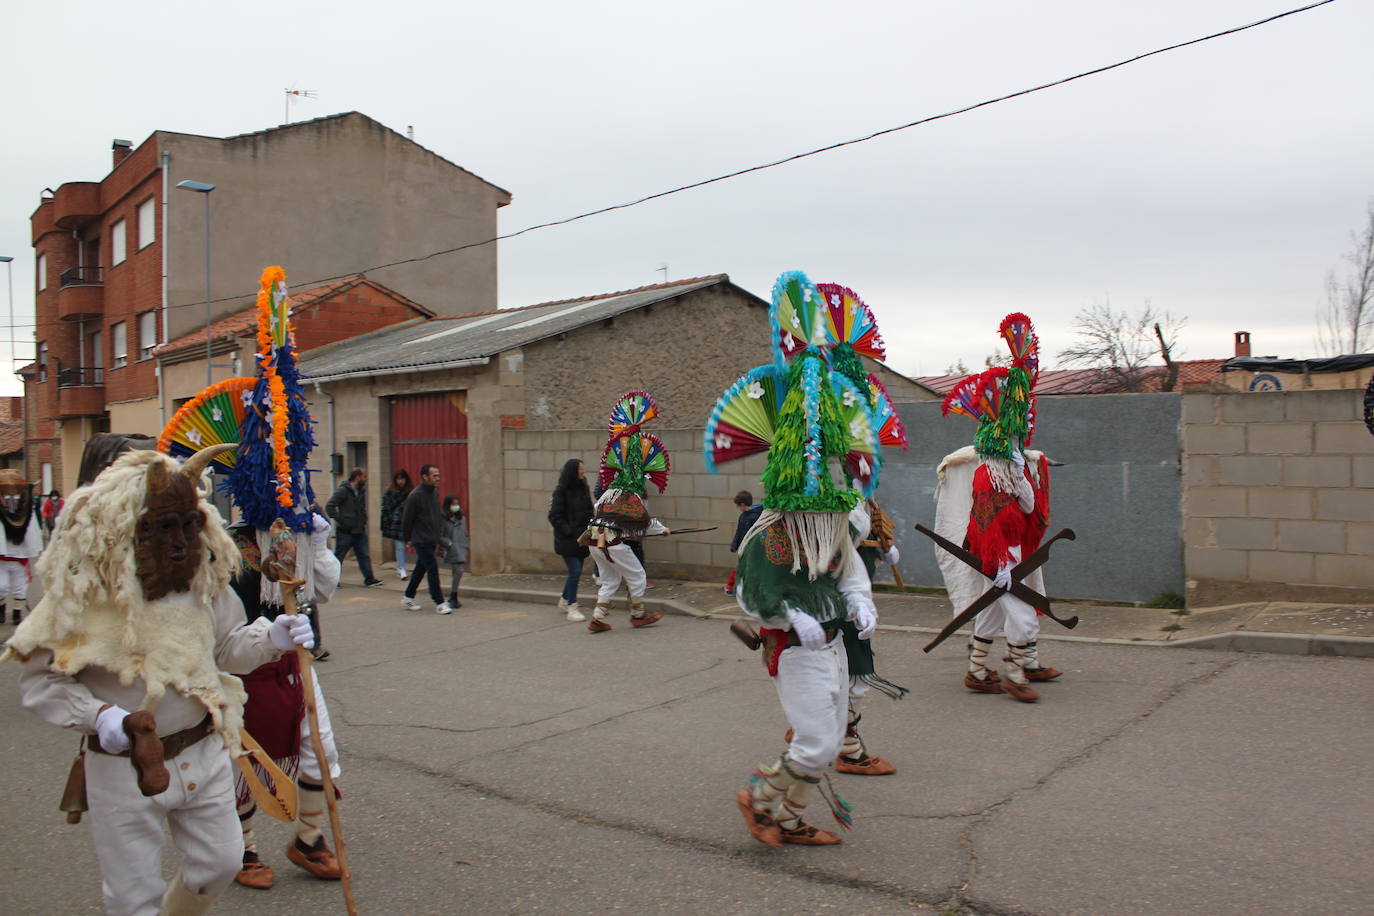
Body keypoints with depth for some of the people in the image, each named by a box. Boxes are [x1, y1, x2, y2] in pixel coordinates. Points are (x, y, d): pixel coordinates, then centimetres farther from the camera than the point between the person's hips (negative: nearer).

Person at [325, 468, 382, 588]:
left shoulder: (361, 491, 11)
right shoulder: (343, 491, -13)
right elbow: (329, 507, -18)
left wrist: (364, 519, 13)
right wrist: (340, 520, -18)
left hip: (359, 531, 7)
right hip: (345, 532, -7)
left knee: (364, 556, 6)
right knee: (338, 556, 2)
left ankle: (369, 579, 9)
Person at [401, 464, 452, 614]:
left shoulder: (435, 492, 9)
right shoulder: (415, 495, -14)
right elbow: (406, 519, -8)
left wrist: (438, 537, 13)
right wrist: (408, 539, -1)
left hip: (431, 540, 8)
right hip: (421, 540, -8)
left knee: (421, 569, 15)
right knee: (432, 569, -10)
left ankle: (408, 598, 28)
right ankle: (439, 603, -7)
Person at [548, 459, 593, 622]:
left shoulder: (584, 488, 10)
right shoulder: (561, 491, -10)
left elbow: (589, 512, 17)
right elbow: (554, 516, -11)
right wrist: (569, 532, -16)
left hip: (581, 539, 7)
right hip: (567, 541, -7)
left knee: (575, 571, 12)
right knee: (575, 571, -11)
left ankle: (564, 600, 32)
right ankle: (572, 608, -4)